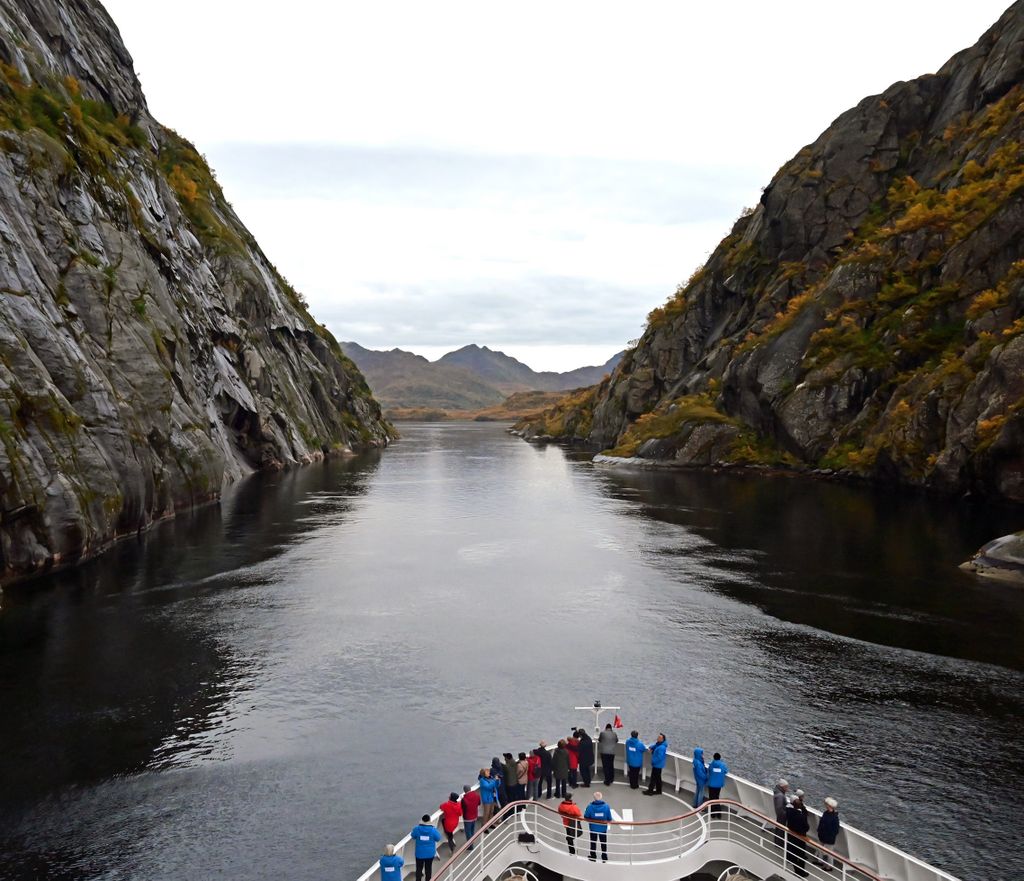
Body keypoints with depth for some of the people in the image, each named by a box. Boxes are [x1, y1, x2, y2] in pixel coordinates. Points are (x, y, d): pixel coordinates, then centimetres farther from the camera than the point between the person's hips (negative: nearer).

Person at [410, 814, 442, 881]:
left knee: (419, 868, 15)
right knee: (428, 868, 17)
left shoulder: (417, 829, -16)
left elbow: (413, 836, 2)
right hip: (430, 853, 0)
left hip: (419, 853, 0)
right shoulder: (433, 829, -18)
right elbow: (438, 838, -4)